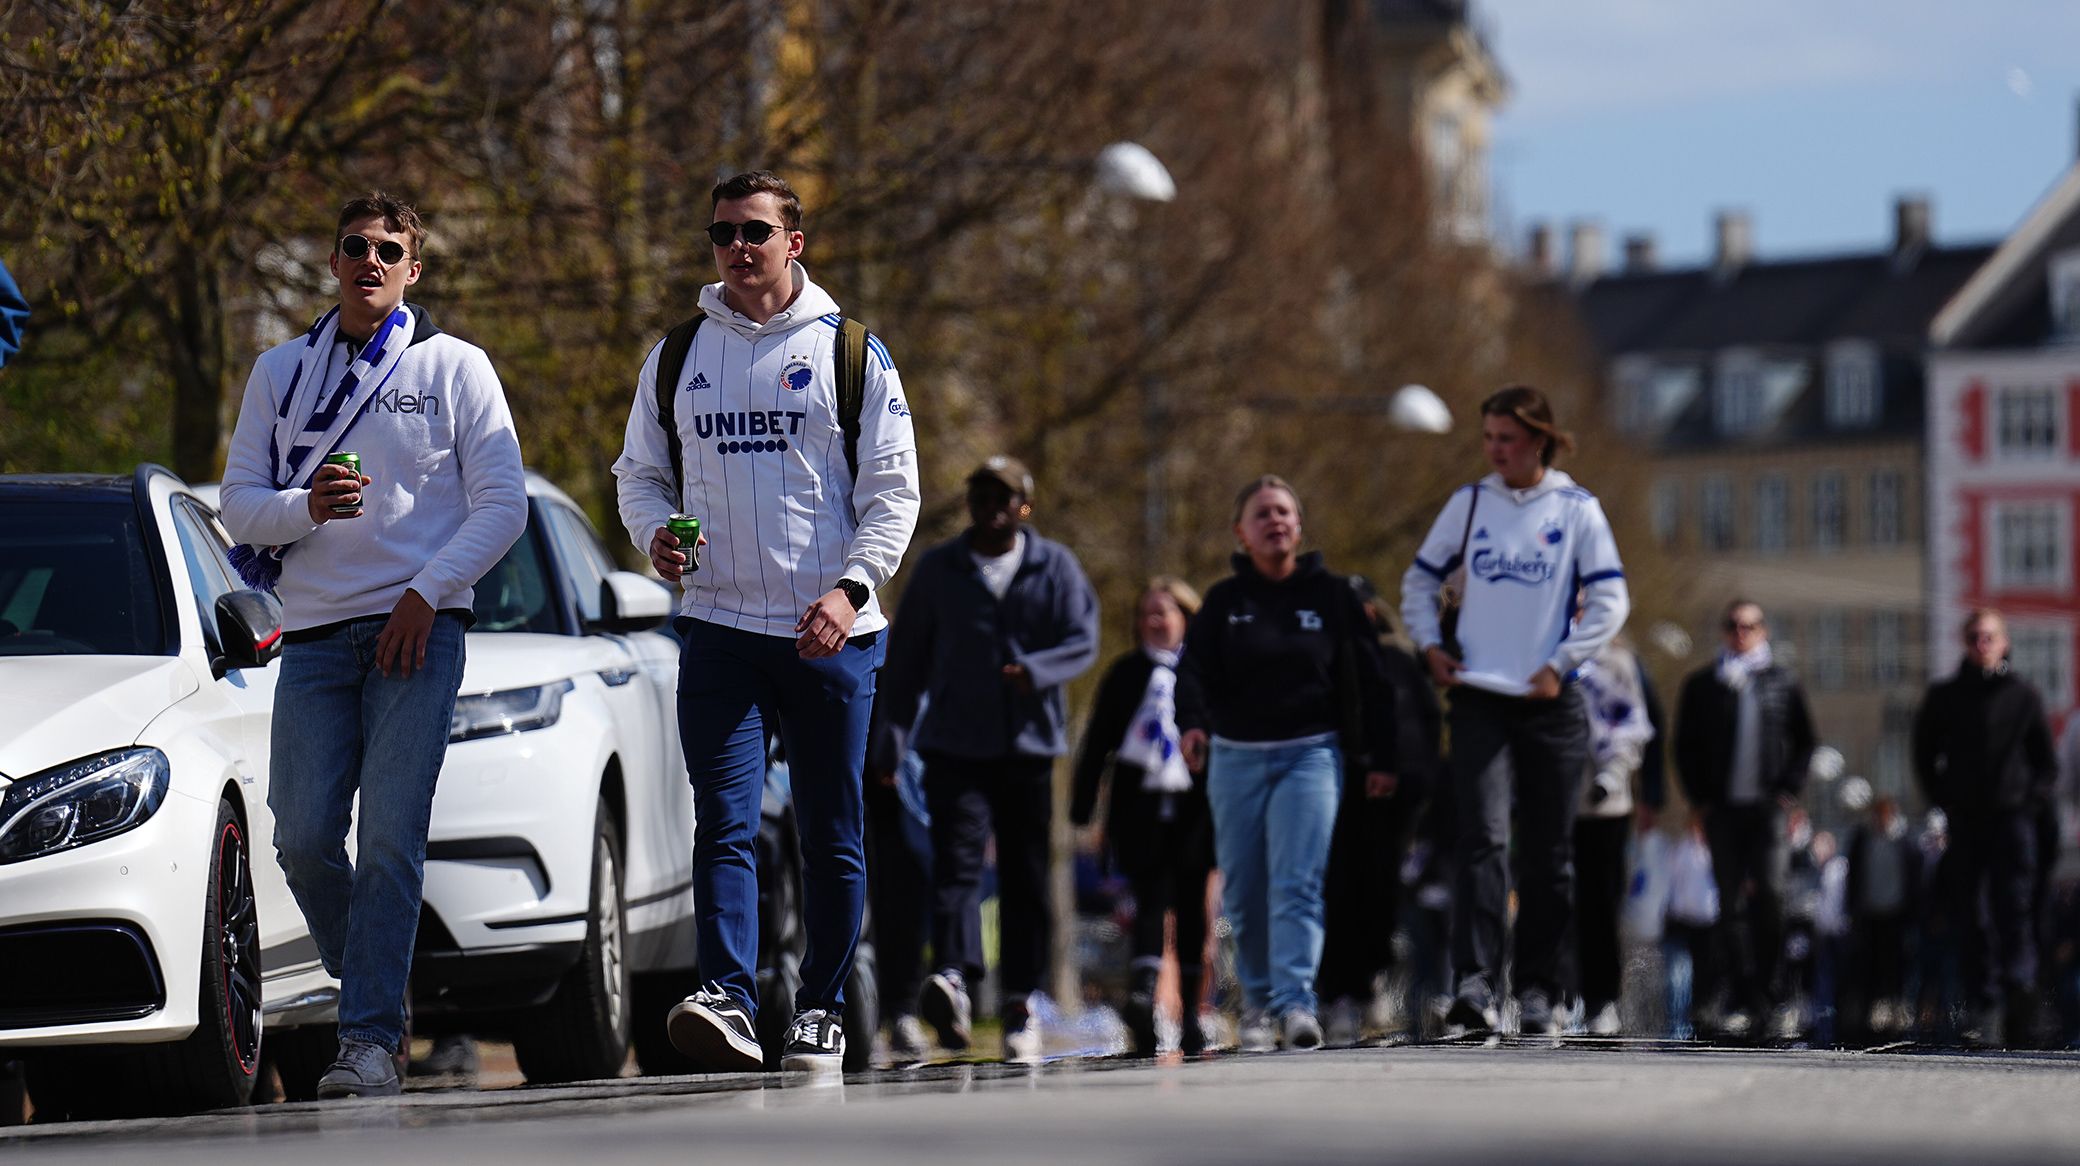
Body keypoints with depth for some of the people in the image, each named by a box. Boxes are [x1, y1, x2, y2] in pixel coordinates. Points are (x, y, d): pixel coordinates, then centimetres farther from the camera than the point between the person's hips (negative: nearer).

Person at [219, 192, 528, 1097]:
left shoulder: (453, 367, 7)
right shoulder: (280, 372, 15)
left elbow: (502, 503, 2)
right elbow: (239, 504, 9)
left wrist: (427, 594, -9)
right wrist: (307, 506, -13)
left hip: (418, 626, -3)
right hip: (315, 633, 3)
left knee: (391, 835, -13)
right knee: (303, 838, -4)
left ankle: (370, 1038, -14)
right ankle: (366, 982, 19)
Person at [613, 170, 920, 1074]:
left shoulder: (852, 354, 3)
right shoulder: (677, 358, 11)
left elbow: (893, 490, 1)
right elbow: (640, 472, 17)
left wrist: (850, 587, -13)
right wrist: (655, 535, -6)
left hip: (830, 633, -1)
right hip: (719, 625, 1)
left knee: (832, 833, 4)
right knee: (725, 822, -13)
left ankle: (821, 1015, 13)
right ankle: (727, 1000, -23)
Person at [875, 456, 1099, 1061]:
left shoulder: (1055, 567, 7)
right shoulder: (938, 569, 9)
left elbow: (1084, 641, -1)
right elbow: (906, 657, 13)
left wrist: (1035, 670, -22)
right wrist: (888, 739, 12)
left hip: (1029, 744, 1)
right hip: (954, 744, -1)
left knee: (1026, 876, 6)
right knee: (957, 858, -19)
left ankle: (1020, 1002, 15)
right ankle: (954, 977, -36)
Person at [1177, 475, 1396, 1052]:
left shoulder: (1331, 594, 5)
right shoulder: (1224, 601, 6)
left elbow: (1369, 678, 8)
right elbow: (1196, 669, -4)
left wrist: (1379, 759, 5)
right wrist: (1192, 721, -25)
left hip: (1311, 754, -2)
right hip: (1236, 759, 2)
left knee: (1297, 884, -15)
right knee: (1243, 892, 4)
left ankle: (1296, 1001, -23)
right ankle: (1258, 1001, 18)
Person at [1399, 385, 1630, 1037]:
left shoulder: (1578, 510, 1)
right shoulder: (1469, 504, 7)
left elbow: (1610, 602, 0)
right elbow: (1420, 580, 17)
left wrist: (1560, 665, -8)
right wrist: (1430, 646, 3)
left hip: (1550, 700, 0)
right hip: (1478, 696, 0)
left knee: (1548, 854, 5)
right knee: (1483, 837, -14)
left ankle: (1537, 988, 15)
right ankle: (1475, 983, -23)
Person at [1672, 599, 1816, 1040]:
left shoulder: (1782, 682, 10)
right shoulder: (1702, 684, 10)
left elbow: (1803, 742, 15)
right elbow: (1686, 745, 13)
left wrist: (1788, 789, 3)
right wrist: (1699, 796, 3)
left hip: (1767, 806, -1)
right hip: (1722, 806, 1)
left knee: (1764, 895, -11)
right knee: (1732, 901, -3)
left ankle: (1766, 990, 2)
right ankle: (1744, 997, -3)